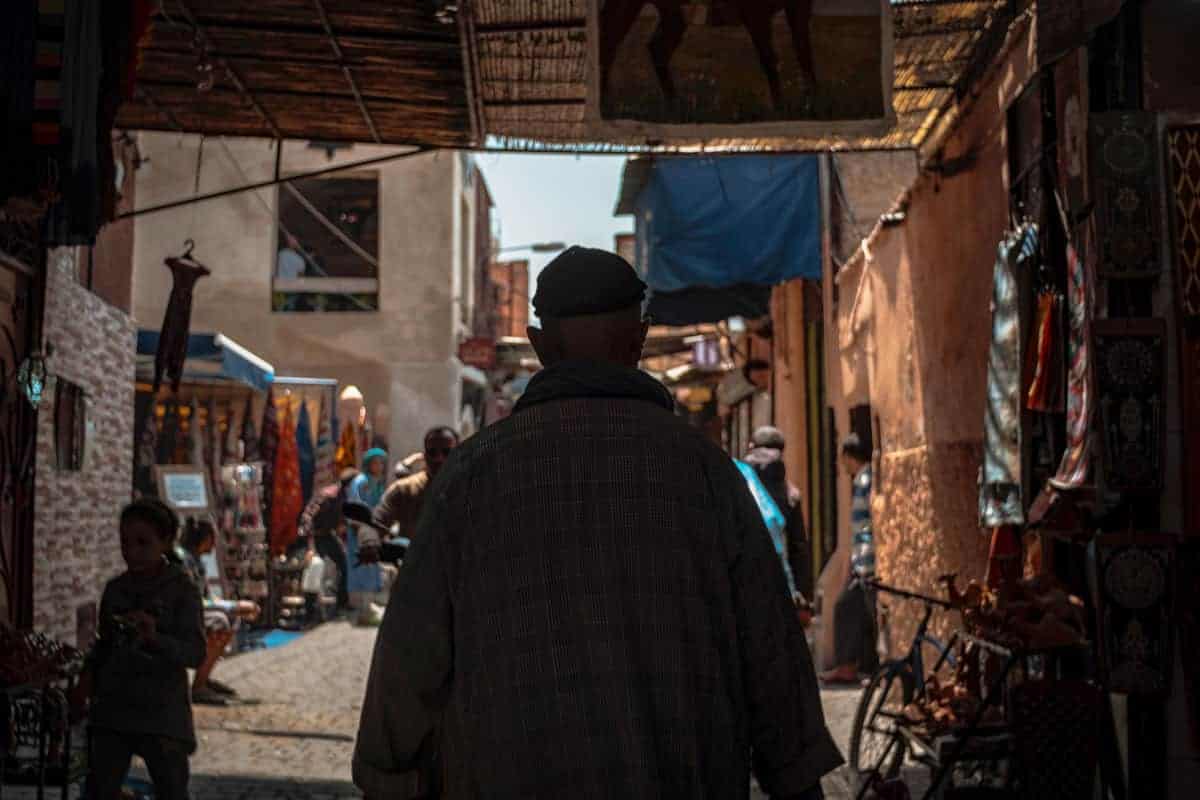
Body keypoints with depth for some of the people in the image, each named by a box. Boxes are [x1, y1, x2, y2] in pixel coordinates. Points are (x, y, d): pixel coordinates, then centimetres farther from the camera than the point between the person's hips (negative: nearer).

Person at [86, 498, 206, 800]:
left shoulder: (182, 589, -7)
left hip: (162, 714, -4)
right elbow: (103, 649, 17)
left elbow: (195, 653, -15)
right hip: (113, 711, 4)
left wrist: (155, 639, -31)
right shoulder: (114, 589, 6)